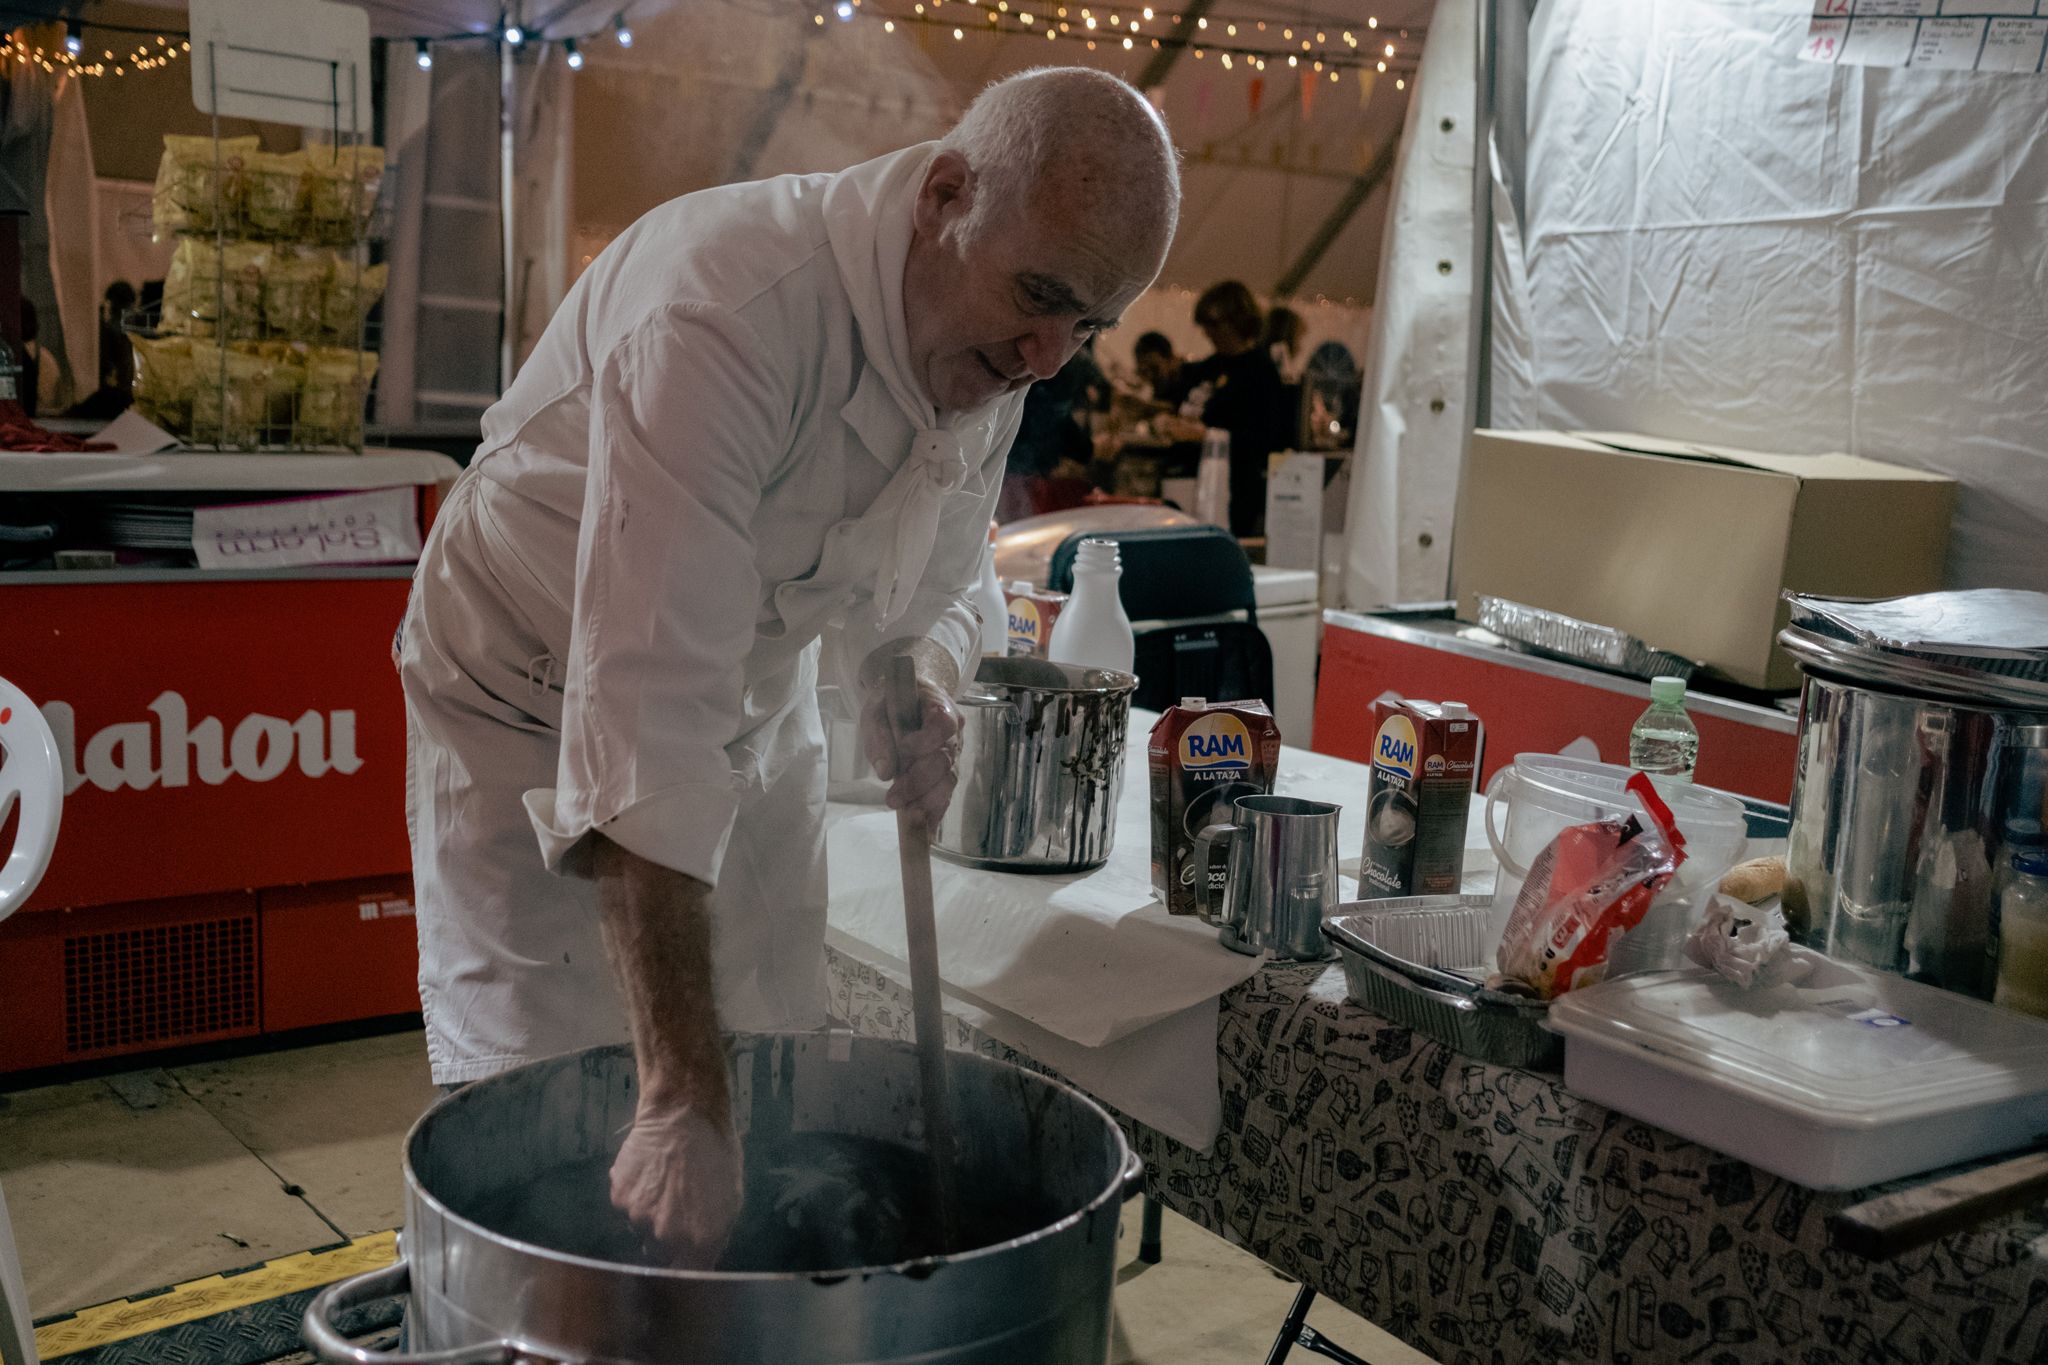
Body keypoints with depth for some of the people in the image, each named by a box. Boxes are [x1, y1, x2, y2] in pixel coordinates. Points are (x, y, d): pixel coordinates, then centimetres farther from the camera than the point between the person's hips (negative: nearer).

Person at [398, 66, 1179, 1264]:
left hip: (758, 716, 7)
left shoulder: (991, 342, -10)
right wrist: (682, 1095, -45)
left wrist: (916, 691, -22)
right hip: (537, 708, -6)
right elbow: (644, 707, -43)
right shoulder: (726, 313, -37)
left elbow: (934, 590, 5)